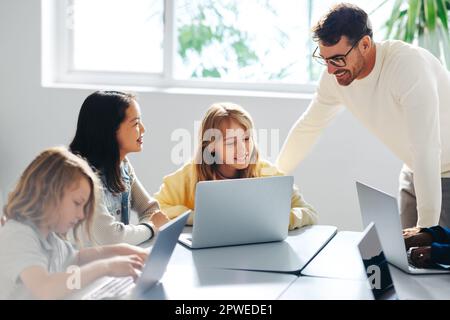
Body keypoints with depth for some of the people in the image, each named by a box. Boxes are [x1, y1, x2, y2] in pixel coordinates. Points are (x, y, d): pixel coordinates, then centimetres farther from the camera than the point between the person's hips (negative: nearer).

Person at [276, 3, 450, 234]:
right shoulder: (335, 76, -9)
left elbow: (426, 148, -37)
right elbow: (308, 128, 9)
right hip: (415, 171, 6)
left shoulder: (407, 64, -31)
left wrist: (427, 225, -39)